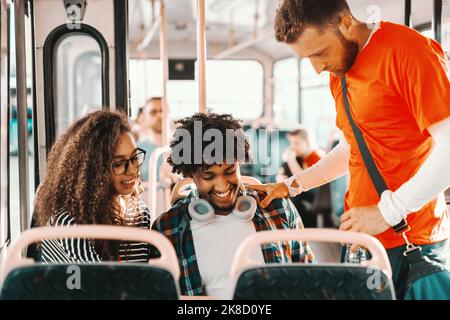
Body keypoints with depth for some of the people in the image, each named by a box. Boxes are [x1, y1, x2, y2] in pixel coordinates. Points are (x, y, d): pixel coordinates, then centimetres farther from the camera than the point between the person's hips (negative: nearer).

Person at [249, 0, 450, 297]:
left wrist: (387, 211, -19)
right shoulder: (338, 73, 12)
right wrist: (291, 186, 15)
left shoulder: (407, 50, -15)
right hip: (360, 234, 7)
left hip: (411, 241, -7)